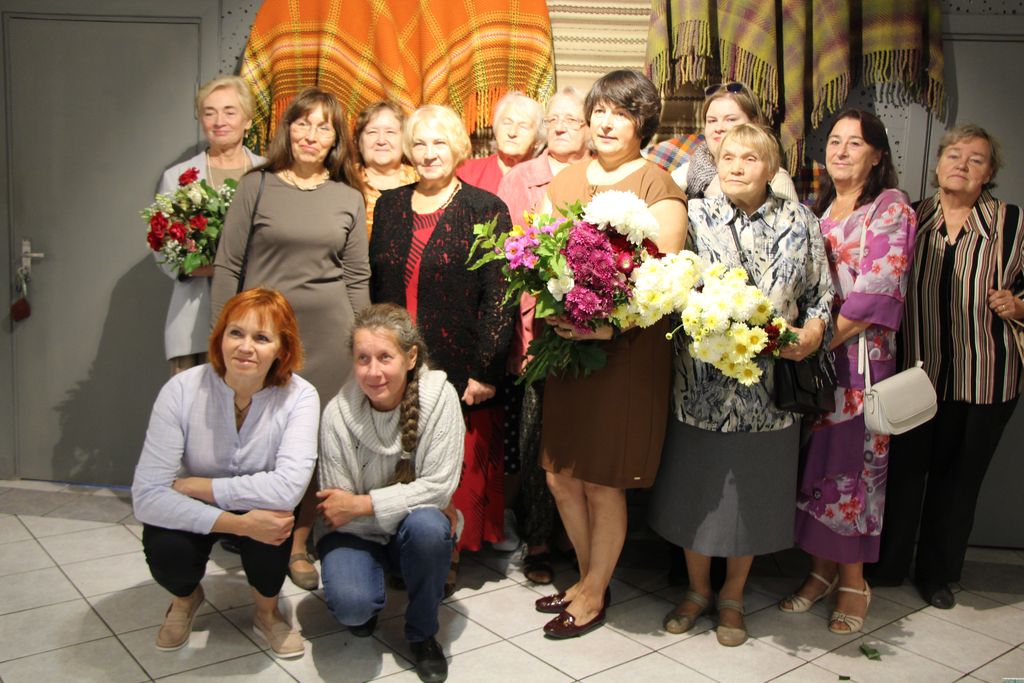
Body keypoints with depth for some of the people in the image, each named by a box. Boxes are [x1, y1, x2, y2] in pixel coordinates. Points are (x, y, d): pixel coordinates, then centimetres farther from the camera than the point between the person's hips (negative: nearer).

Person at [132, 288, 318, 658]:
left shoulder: (299, 396, -23)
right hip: (196, 515, 0)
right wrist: (239, 523, -38)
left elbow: (288, 487, -36)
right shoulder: (182, 390, -23)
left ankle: (267, 613, 2)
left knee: (272, 519, -32)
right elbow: (146, 496, -28)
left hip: (256, 511, 0)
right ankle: (185, 599, 10)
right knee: (165, 549, -30)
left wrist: (192, 485, -29)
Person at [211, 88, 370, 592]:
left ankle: (297, 545, 21)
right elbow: (227, 265, 3)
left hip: (329, 333, 2)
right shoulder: (257, 187, 3)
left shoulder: (348, 198, 8)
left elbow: (358, 277, 10)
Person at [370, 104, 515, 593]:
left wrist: (486, 370, -13)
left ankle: (448, 558, 22)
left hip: (458, 369, -4)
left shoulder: (485, 209, -4)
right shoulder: (389, 206, 10)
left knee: (457, 467, 5)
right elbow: (374, 285, 14)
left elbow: (498, 295, -8)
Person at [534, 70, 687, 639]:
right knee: (561, 473, 11)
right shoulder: (565, 181, 14)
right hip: (564, 345, 6)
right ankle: (590, 578, 34)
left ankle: (594, 594, 25)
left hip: (626, 351, -6)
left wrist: (609, 327, -27)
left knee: (604, 480, 4)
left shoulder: (659, 188, -4)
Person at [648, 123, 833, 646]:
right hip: (701, 385, -1)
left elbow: (820, 293, 9)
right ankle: (697, 590, 33)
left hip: (768, 390, 1)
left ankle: (732, 597, 34)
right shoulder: (694, 216, 3)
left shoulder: (799, 222, 6)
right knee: (695, 486, 10)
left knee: (752, 493, 12)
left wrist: (813, 330, -10)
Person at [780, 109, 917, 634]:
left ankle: (853, 580, 15)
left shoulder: (891, 208, -4)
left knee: (852, 462, 0)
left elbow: (877, 292, -15)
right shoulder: (815, 210, 15)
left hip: (860, 358, -5)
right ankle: (820, 567, 23)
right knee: (811, 461, 8)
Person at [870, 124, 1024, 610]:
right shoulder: (911, 218, 4)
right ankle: (887, 565, 26)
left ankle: (938, 573, 29)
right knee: (903, 469, 7)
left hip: (984, 378, 0)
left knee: (958, 477, 11)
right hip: (914, 370, 1)